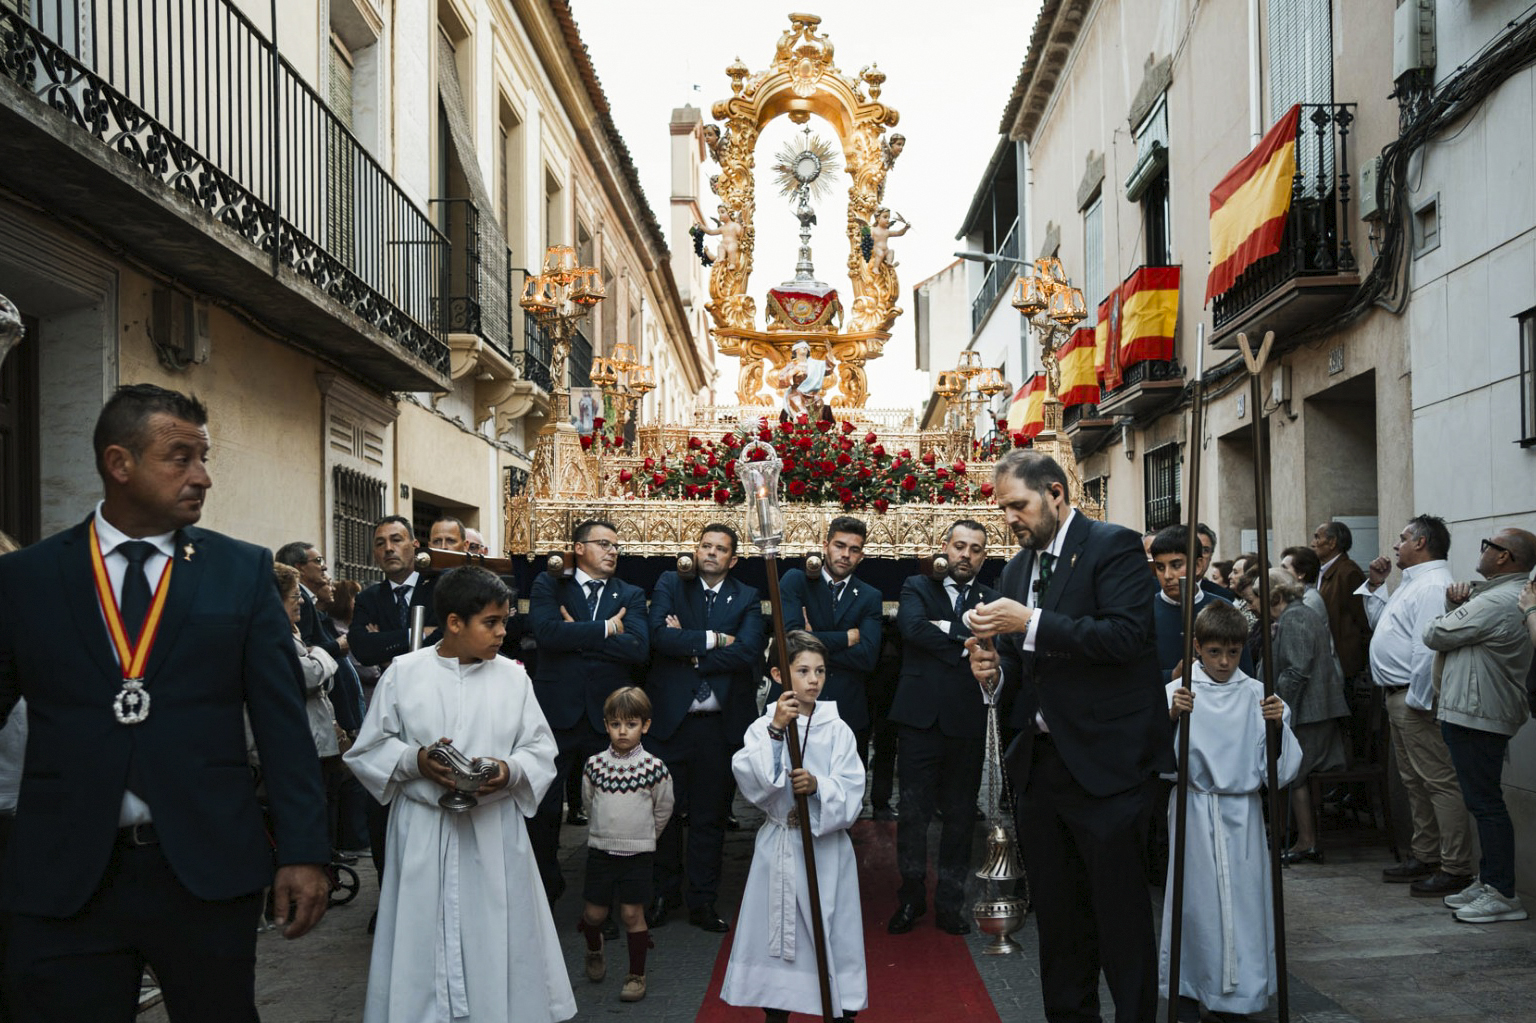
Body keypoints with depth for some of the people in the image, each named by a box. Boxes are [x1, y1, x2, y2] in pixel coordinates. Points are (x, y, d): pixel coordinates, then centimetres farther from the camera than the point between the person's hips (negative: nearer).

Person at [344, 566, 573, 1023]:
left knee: (494, 941, 6)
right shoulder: (404, 673, -2)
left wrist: (510, 770, -18)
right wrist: (415, 760, -16)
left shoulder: (513, 676, 1)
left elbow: (541, 749, 3)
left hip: (494, 831, 1)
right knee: (423, 940, 7)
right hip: (423, 831, -1)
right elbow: (369, 748, 2)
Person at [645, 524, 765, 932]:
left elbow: (748, 653, -11)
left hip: (720, 725, 1)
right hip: (670, 718, 0)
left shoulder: (747, 598, 5)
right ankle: (664, 893, 28)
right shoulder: (670, 584, 4)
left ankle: (703, 902, 21)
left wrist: (689, 650, -11)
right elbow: (660, 635, -13)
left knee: (709, 817, 9)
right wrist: (713, 639, -13)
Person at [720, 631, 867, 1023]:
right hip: (779, 847, 1)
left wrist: (818, 786, -27)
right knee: (776, 930, 10)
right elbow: (752, 782, -17)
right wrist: (776, 731, -26)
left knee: (834, 933, 6)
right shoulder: (763, 726, -3)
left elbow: (851, 795, -8)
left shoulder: (837, 730, -3)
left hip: (826, 847, -1)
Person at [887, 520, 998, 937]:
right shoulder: (917, 587, 7)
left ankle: (950, 902, 21)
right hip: (921, 716, -1)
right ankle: (911, 897, 20)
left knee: (960, 815, 9)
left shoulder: (991, 600, 10)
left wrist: (946, 629, -13)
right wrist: (965, 645, -12)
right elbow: (913, 627, -14)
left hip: (968, 720, 2)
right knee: (913, 811, 4)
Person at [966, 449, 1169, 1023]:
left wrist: (1032, 624, -24)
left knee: (1119, 908, 1)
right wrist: (994, 670, -4)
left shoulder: (1113, 547, -8)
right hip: (1038, 762, 7)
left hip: (1104, 761, -7)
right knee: (1057, 911, 16)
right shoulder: (1016, 570, 14)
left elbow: (1128, 634, -22)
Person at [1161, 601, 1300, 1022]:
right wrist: (1172, 718, -23)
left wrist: (1277, 725, -15)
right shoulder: (1178, 692, -3)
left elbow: (1278, 768, 1)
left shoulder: (1256, 694, 3)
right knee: (1196, 897, 0)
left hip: (1243, 810, 2)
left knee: (1243, 896, 3)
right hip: (1196, 811, -2)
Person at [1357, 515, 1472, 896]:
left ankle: (1456, 869, -3)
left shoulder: (1433, 585, -17)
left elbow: (1429, 647, -24)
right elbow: (1380, 621, 28)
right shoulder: (1413, 581, 18)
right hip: (1398, 695, 11)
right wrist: (1375, 585, 16)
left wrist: (1417, 700, -22)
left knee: (1439, 782, -7)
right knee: (1414, 780, 17)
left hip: (1416, 697, -11)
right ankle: (1424, 856, 27)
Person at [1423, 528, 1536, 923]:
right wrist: (1457, 604, -2)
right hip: (1476, 712, 11)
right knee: (1483, 801, 15)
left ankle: (1503, 895, -1)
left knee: (1485, 802, -6)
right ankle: (1488, 882, 23)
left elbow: (1434, 635, -15)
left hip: (1476, 714, -11)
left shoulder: (1496, 602, -19)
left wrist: (1452, 610, 6)